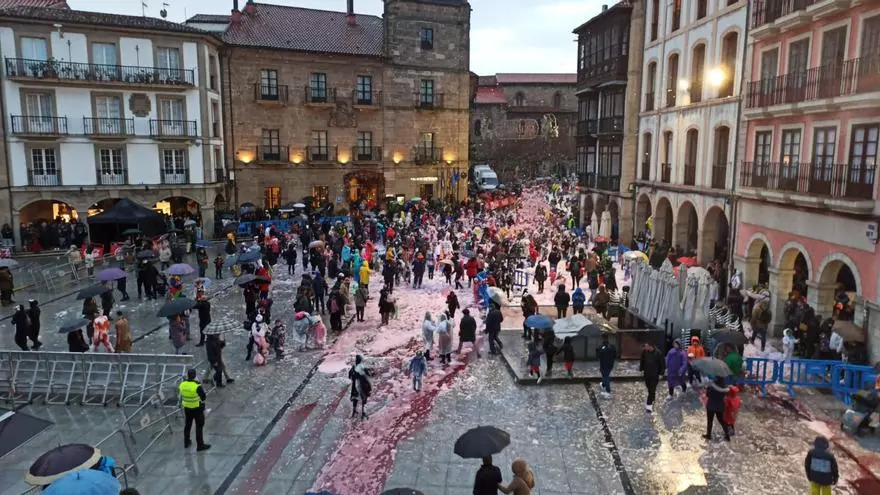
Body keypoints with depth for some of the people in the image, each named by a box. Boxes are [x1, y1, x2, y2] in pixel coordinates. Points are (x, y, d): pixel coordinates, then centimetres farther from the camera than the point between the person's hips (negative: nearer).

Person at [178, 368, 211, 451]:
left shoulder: (182, 384, -11)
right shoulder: (197, 386, -29)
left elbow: (182, 395, 5)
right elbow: (203, 398, -19)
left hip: (187, 407, 6)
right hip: (197, 408, -6)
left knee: (187, 424, 23)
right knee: (199, 426, 7)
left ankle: (186, 443, 36)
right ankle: (200, 445, 14)